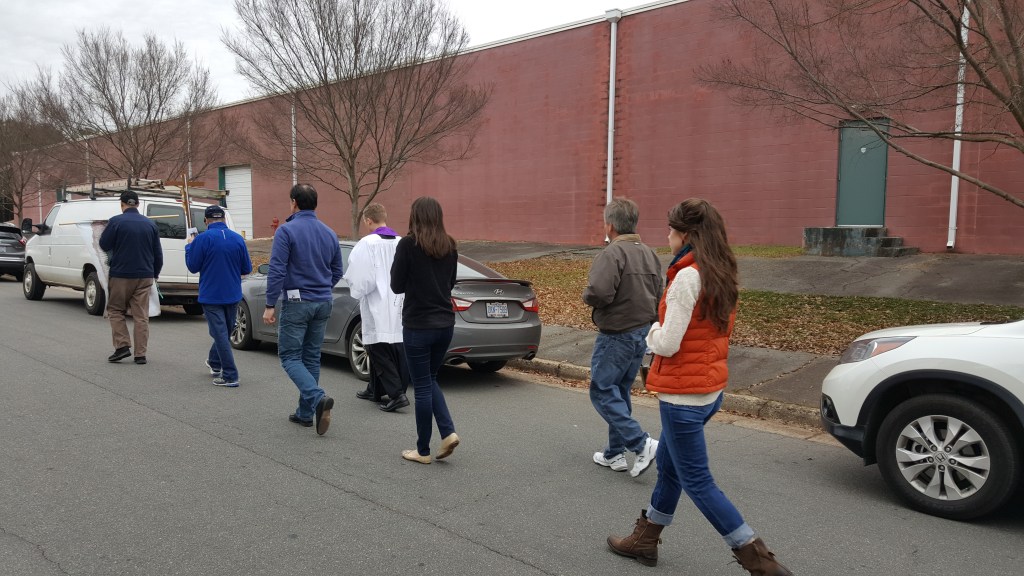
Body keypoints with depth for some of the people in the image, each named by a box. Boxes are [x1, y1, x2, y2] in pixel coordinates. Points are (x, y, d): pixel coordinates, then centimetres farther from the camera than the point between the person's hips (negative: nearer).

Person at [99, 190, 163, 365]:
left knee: (115, 310, 14)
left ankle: (122, 346, 3)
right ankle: (140, 354, 6)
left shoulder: (116, 221, -8)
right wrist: (155, 274, 21)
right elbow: (158, 253, 9)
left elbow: (104, 245, -1)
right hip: (144, 276, 3)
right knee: (141, 316, 5)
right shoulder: (150, 224, 5)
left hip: (121, 275, -3)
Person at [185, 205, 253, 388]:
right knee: (225, 332, 21)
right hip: (233, 295, 4)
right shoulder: (238, 239, 0)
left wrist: (189, 246, 9)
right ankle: (214, 363, 41)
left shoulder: (203, 239, -12)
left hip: (211, 295, -4)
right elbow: (247, 268, 5)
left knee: (221, 334, -1)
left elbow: (193, 267, -6)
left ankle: (230, 376, -2)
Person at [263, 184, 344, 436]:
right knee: (311, 357, 13)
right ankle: (305, 412, 19)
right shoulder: (330, 233, 8)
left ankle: (318, 398, -19)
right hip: (323, 303, 6)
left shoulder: (286, 230, -10)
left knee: (290, 357, 2)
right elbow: (337, 272, 14)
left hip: (296, 303, -6)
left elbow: (276, 270, -15)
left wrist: (270, 305, -10)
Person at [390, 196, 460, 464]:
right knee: (430, 380, 21)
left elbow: (397, 286, -6)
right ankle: (448, 432, 6)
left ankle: (423, 451, 15)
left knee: (422, 386, 5)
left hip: (418, 325, -5)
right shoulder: (450, 246, 5)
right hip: (445, 323, 6)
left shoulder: (408, 244, -12)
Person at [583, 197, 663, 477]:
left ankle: (642, 444, -8)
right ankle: (615, 454, 25)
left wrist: (587, 295, -9)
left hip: (616, 336, -9)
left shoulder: (612, 253, -19)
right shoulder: (650, 254, 9)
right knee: (620, 392, 17)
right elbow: (658, 294, 15)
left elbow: (599, 292, -30)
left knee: (602, 392, 2)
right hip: (642, 332, 9)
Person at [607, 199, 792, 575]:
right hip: (711, 387, 10)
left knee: (696, 482, 3)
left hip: (683, 394, -9)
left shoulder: (687, 277, -21)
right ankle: (645, 540, 37)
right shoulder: (721, 276, 6)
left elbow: (667, 344, -23)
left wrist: (653, 332, -2)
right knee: (668, 464, 21)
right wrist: (662, 332, 7)